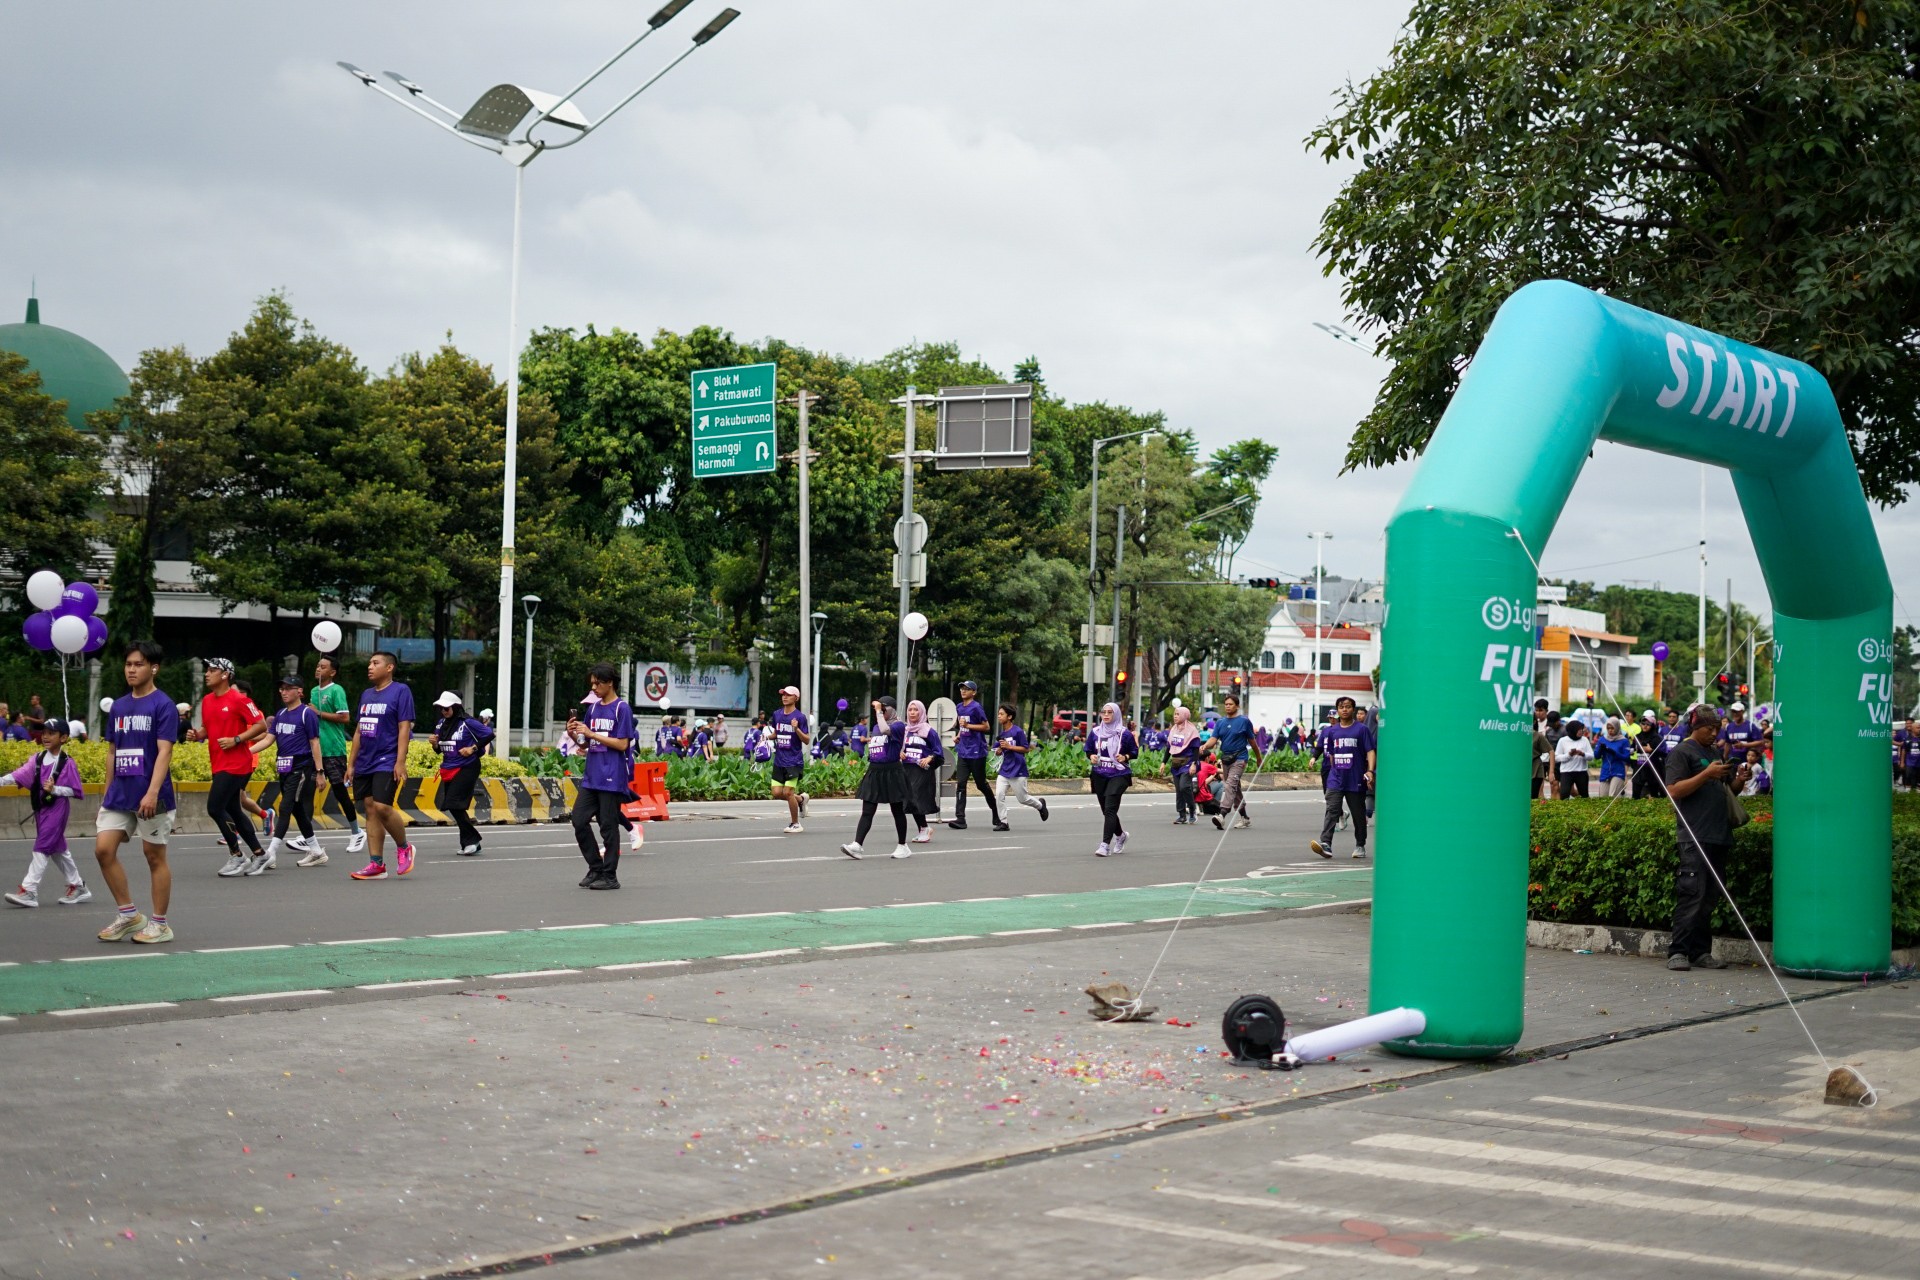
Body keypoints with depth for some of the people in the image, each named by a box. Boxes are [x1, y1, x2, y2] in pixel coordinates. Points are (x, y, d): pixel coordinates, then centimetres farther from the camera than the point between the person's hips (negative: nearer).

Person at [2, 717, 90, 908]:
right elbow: (21, 774, -8)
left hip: (57, 809, -7)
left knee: (43, 847, -10)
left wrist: (55, 789, -21)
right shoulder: (37, 760, 6)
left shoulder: (67, 763, -9)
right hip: (40, 809, 7)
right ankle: (78, 887, 25)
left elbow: (76, 791, -9)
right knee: (57, 849, 14)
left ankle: (28, 890, -10)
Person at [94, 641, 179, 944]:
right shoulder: (118, 706, 12)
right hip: (119, 794, 6)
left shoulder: (163, 705, -8)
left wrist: (152, 793, -25)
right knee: (103, 849, -2)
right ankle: (127, 915, 10)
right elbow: (114, 752, 18)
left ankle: (160, 924, 11)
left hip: (150, 797, -6)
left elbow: (164, 751, -15)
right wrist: (106, 792, 15)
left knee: (155, 856, 2)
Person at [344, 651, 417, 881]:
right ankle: (376, 865, 5)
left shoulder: (400, 691, -5)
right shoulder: (366, 694, 16)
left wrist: (400, 762, -18)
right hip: (364, 764, 7)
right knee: (370, 810, 3)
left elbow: (404, 728, -11)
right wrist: (351, 763, 16)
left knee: (382, 807, -18)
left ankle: (404, 847, 7)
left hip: (387, 763, -7)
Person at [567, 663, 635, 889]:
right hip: (591, 777, 7)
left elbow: (622, 744, -14)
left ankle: (610, 876, 6)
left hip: (612, 778, -7)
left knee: (608, 826, -2)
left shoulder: (622, 708, -7)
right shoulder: (593, 708, 13)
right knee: (579, 821, 3)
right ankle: (596, 868, 15)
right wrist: (573, 733, -2)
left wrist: (591, 734, -16)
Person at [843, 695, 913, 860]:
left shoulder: (898, 725, -7)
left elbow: (885, 730, -29)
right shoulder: (875, 727, 15)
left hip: (891, 772, -6)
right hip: (874, 772, 6)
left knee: (897, 811, 6)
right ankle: (857, 845, -12)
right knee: (867, 812, -3)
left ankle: (902, 846, 17)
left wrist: (879, 711, -20)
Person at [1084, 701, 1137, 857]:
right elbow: (1088, 750, 15)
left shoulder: (1124, 733, -5)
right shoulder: (1095, 732, 6)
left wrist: (1125, 757, -16)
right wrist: (1092, 756, -6)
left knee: (1110, 809, -16)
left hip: (1118, 775, -5)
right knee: (1106, 810, 14)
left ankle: (1105, 844, -18)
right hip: (1099, 775, 5)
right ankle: (1120, 835, 40)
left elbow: (1135, 751, 3)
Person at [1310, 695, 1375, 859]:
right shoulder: (1331, 731, 8)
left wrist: (1370, 770, -19)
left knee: (1358, 814, 9)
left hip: (1356, 781, -2)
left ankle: (1360, 846, 24)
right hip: (1336, 779, 2)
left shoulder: (1362, 730, -2)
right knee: (1331, 811, -12)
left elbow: (1370, 751, -7)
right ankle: (1326, 844, -23)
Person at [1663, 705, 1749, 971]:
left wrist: (1739, 780, 5)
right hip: (1694, 836, -7)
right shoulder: (1681, 752, -1)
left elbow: (1728, 789, 27)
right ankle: (1677, 952, -10)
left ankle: (1700, 952, 11)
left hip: (1719, 836, 7)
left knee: (1708, 898, 7)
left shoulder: (1717, 753, 20)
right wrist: (1707, 774, -18)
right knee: (1692, 894, -12)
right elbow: (1674, 790, -11)